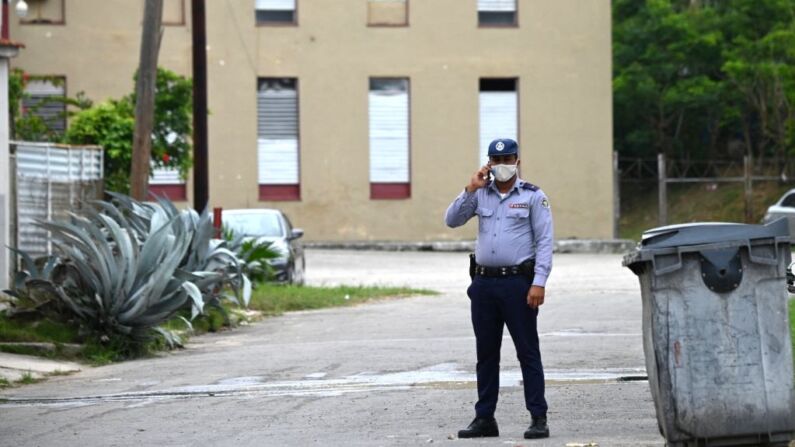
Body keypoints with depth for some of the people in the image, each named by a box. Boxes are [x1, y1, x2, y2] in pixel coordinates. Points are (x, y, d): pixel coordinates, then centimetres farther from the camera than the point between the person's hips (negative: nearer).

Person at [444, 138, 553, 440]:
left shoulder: (533, 197, 0)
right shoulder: (480, 195, 12)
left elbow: (544, 242, -5)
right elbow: (452, 220, 4)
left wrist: (539, 283, -14)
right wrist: (470, 189, -6)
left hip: (517, 282, -5)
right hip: (483, 282, 5)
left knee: (528, 352, -3)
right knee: (486, 354, 9)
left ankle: (539, 418, -2)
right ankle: (485, 418, 15)